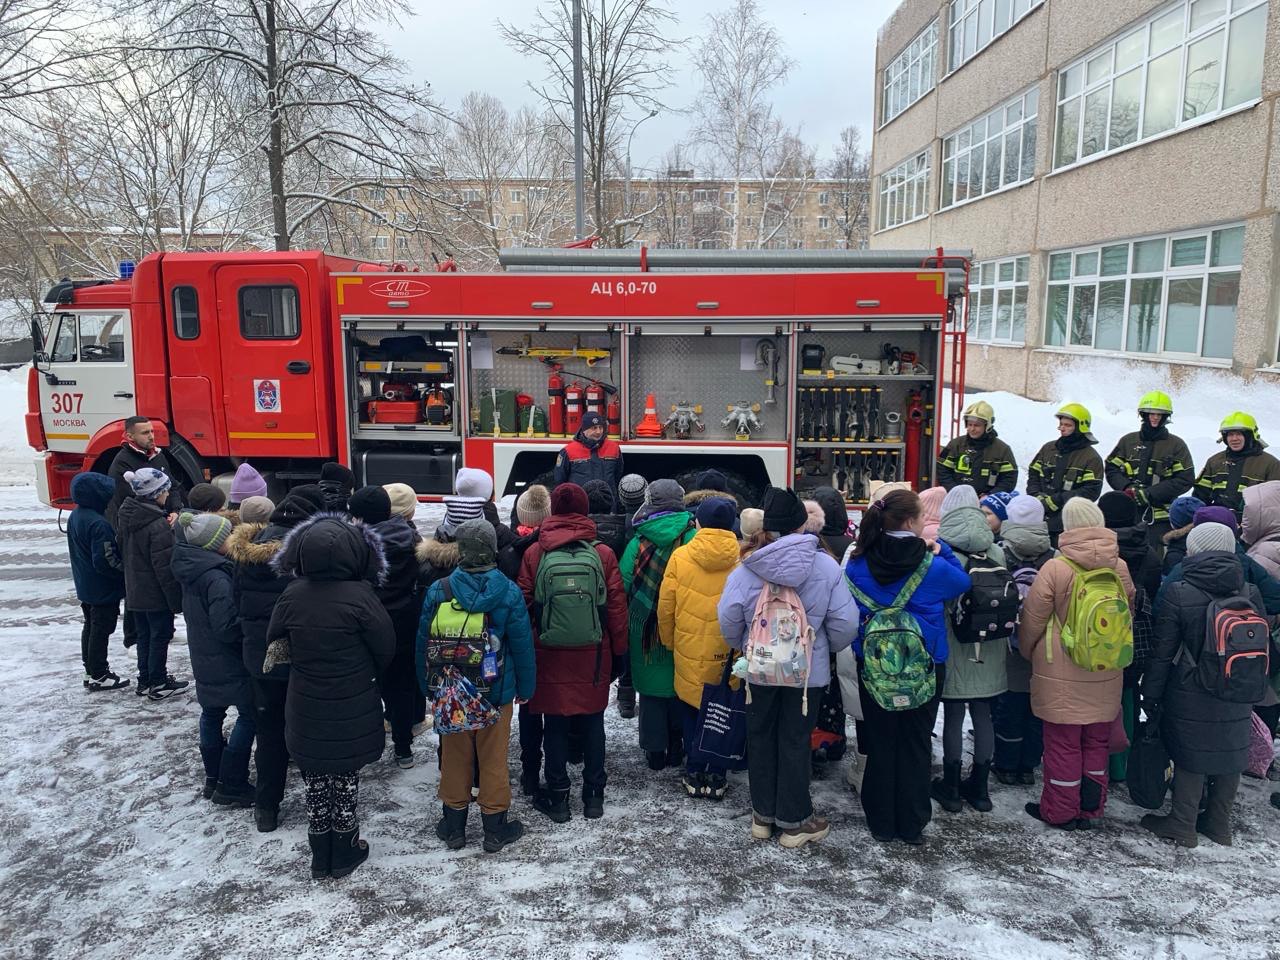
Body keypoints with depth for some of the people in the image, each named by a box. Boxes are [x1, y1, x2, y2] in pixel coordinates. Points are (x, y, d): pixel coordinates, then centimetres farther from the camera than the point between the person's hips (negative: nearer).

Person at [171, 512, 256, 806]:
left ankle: (213, 778, 31)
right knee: (249, 715, 3)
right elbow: (227, 628, -27)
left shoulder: (190, 568, 0)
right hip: (227, 661, -9)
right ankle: (231, 787, 5)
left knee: (212, 712, 20)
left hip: (203, 658, 9)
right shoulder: (217, 578, -28)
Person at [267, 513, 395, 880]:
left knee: (316, 785, 17)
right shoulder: (359, 596, -21)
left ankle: (320, 858, 29)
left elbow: (275, 643, 4)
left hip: (306, 712, 3)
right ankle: (345, 853, 27)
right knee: (345, 782, 14)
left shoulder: (291, 596, -11)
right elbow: (386, 649, -11)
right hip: (352, 712, -3)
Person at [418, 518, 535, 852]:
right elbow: (522, 645, -7)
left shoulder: (438, 591, -11)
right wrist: (525, 687, 5)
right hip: (497, 693, -1)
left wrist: (428, 687, 11)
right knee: (494, 759, 11)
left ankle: (453, 827, 30)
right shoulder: (509, 592, -14)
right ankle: (495, 829, 23)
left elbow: (423, 644, -2)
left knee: (454, 757, 16)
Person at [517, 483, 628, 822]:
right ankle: (594, 796, 21)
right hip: (593, 654, 1)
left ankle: (557, 797, 18)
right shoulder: (603, 553, -6)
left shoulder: (534, 553, -6)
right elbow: (617, 605, -3)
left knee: (555, 726, 10)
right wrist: (619, 650, 8)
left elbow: (523, 603, -2)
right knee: (592, 723, 13)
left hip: (550, 654, 0)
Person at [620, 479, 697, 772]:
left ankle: (656, 750, 17)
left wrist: (624, 628, 6)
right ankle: (677, 747, 24)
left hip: (645, 631, 0)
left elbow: (623, 586, -5)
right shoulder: (693, 539, -9)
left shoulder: (638, 543, -7)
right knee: (681, 686, 15)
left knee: (652, 688, 12)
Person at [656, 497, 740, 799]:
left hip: (689, 652, 0)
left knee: (692, 711, 17)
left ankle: (695, 774, 22)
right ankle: (717, 776, 20)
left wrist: (669, 642, 14)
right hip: (729, 654, 0)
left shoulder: (680, 557, -7)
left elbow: (665, 608, -1)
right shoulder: (742, 561, -9)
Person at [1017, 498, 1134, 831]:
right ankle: (1091, 808, 25)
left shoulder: (1056, 568, -16)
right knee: (1096, 742, 17)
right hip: (1105, 676, 4)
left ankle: (1059, 811, 18)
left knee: (1063, 743, 7)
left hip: (1062, 676, -4)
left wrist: (1028, 651, 11)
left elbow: (1032, 620, -8)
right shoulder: (1120, 568, -3)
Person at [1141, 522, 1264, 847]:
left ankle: (1182, 826, 19)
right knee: (1229, 758, 16)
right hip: (1236, 701, 4)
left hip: (1190, 699, -4)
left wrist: (1150, 694, 0)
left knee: (1189, 759, 8)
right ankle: (1219, 825, 31)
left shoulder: (1177, 594, -15)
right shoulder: (1250, 593, -2)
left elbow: (1162, 653, -11)